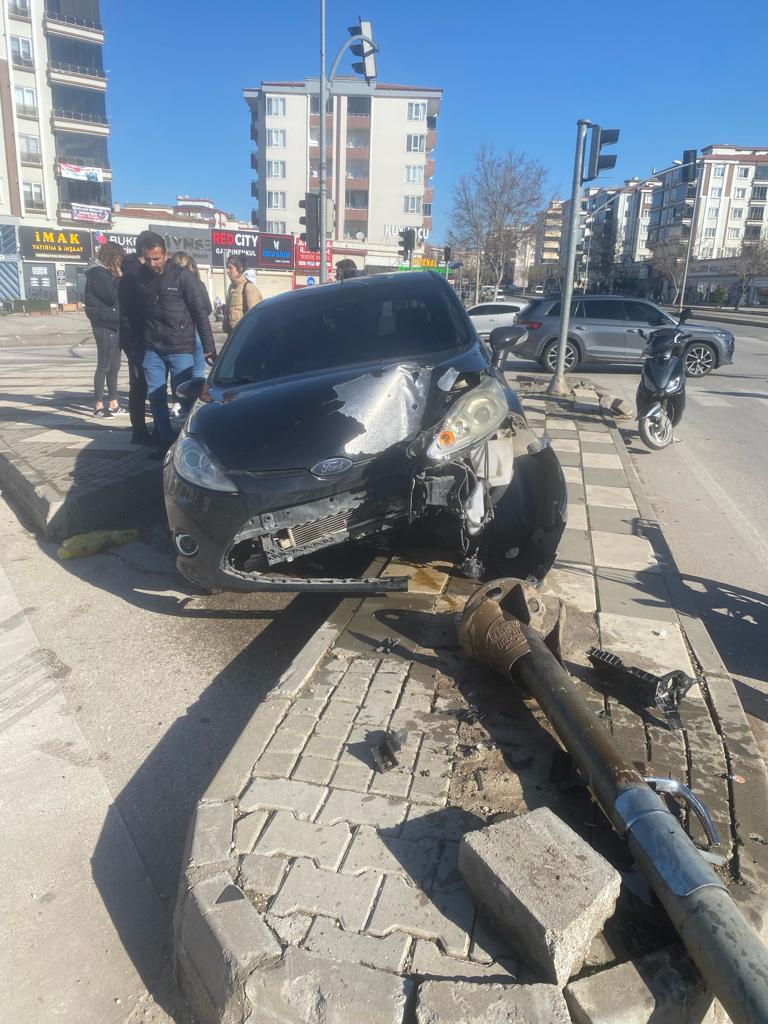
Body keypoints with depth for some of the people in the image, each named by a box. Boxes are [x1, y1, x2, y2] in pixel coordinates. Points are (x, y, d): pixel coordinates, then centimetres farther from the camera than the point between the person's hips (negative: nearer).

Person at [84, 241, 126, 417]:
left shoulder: (107, 273, 18)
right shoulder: (98, 273, -10)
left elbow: (119, 296, 15)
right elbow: (112, 297, -18)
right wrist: (120, 278, -11)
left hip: (113, 325, 9)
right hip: (104, 325, -9)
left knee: (114, 366, 11)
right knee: (104, 366, -7)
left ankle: (114, 404, 16)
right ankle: (99, 407, -3)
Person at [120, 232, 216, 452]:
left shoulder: (182, 276, -6)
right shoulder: (140, 278, 4)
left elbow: (200, 313, -6)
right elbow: (128, 313, 13)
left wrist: (209, 347, -10)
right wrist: (131, 343, 8)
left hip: (181, 349, -4)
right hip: (152, 349, 4)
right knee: (156, 396, 5)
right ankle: (166, 441, 16)